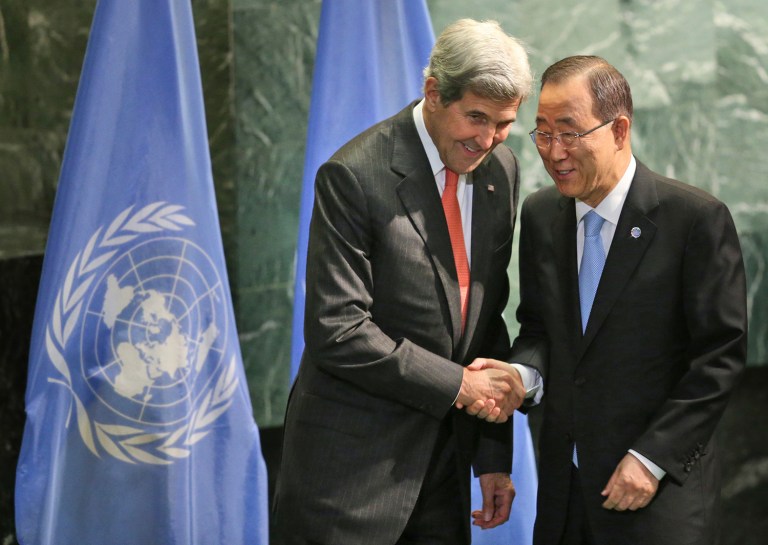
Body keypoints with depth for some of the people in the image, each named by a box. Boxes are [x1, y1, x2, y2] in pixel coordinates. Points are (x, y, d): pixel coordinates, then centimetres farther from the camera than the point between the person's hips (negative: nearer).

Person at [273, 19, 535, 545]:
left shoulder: (501, 171, 5)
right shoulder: (354, 176, -16)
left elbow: (488, 314, 11)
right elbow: (337, 332, -20)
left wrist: (494, 453, 8)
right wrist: (459, 384, -16)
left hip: (445, 453, 6)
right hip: (353, 460, -6)